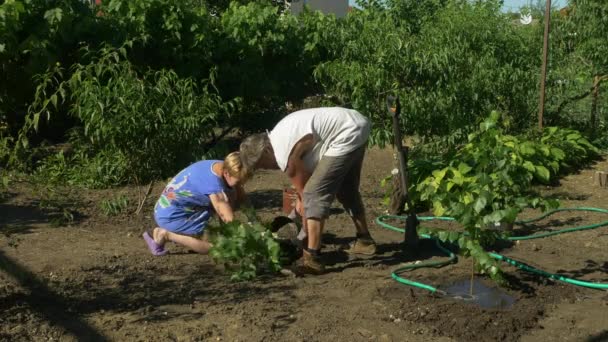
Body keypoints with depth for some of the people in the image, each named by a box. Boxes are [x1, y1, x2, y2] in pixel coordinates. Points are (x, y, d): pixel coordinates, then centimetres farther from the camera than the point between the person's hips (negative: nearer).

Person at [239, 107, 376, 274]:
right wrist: (301, 199, 23)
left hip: (347, 136, -11)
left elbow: (304, 190, -7)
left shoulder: (285, 154, -16)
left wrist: (307, 232, 4)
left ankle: (311, 259, -17)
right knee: (346, 190, 26)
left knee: (314, 193, -14)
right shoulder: (277, 136, 11)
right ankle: (364, 240, 41)